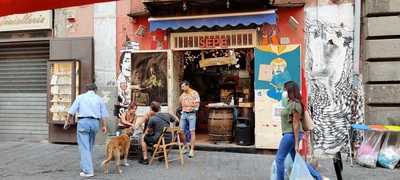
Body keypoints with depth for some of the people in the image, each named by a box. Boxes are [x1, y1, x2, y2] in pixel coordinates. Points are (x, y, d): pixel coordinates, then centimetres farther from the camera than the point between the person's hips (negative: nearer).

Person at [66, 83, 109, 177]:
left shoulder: (80, 97, 7)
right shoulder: (99, 99, 10)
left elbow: (71, 111, 3)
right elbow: (103, 115, 4)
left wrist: (69, 119, 20)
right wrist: (104, 126, 9)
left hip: (83, 122, -2)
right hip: (95, 123, 3)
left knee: (84, 147, -2)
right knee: (90, 146, 18)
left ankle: (87, 171, -5)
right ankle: (86, 167, 29)